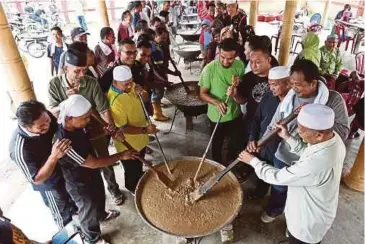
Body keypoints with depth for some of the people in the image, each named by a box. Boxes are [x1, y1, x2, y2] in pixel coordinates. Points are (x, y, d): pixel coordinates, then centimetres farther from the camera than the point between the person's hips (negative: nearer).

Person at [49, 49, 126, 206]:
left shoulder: (92, 83, -18)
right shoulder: (54, 84, -14)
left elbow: (103, 108, -21)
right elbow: (52, 113, -15)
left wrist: (111, 124, -40)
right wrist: (67, 101, -34)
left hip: (95, 132, -1)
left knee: (105, 163, 14)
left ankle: (114, 189, 40)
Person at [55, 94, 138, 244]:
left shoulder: (72, 123, -18)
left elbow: (86, 136, 4)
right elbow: (93, 163, -31)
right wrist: (121, 156, -22)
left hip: (90, 172, 7)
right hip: (79, 182, -7)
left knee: (99, 195, 32)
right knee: (89, 210, 19)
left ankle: (101, 215, 65)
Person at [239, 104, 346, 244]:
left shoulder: (317, 164, -44)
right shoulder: (333, 137, -17)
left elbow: (278, 177, -31)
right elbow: (307, 152, 1)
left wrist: (253, 161, -18)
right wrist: (287, 137, -11)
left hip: (309, 220, -8)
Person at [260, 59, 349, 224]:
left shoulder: (333, 99, -17)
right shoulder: (288, 98, -9)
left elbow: (343, 131, -24)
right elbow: (273, 126, -4)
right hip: (283, 157, 3)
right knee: (278, 188, 26)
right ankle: (274, 210, 57)